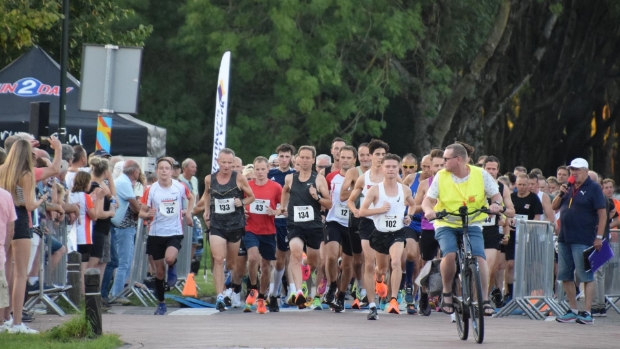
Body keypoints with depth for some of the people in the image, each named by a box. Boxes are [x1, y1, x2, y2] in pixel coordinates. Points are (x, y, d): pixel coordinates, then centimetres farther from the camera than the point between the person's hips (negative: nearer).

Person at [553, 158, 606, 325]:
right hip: (564, 239, 8)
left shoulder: (593, 188, -4)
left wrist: (599, 237, -16)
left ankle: (587, 313, -7)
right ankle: (573, 311, 16)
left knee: (586, 276, -6)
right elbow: (554, 206, 19)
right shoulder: (569, 188, 16)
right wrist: (561, 194, -1)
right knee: (565, 276, 9)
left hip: (583, 241, -8)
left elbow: (602, 214, -9)